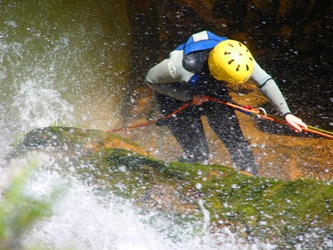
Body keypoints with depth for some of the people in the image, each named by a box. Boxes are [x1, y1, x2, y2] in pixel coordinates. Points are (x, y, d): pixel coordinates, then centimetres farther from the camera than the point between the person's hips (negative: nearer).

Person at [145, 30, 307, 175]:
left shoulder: (237, 58, -29)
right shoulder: (183, 66, -41)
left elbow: (265, 82, -18)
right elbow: (151, 80, -24)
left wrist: (286, 113, -24)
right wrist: (189, 96, -28)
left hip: (212, 93, 4)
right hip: (176, 98, -4)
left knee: (237, 141, -6)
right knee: (197, 154, -11)